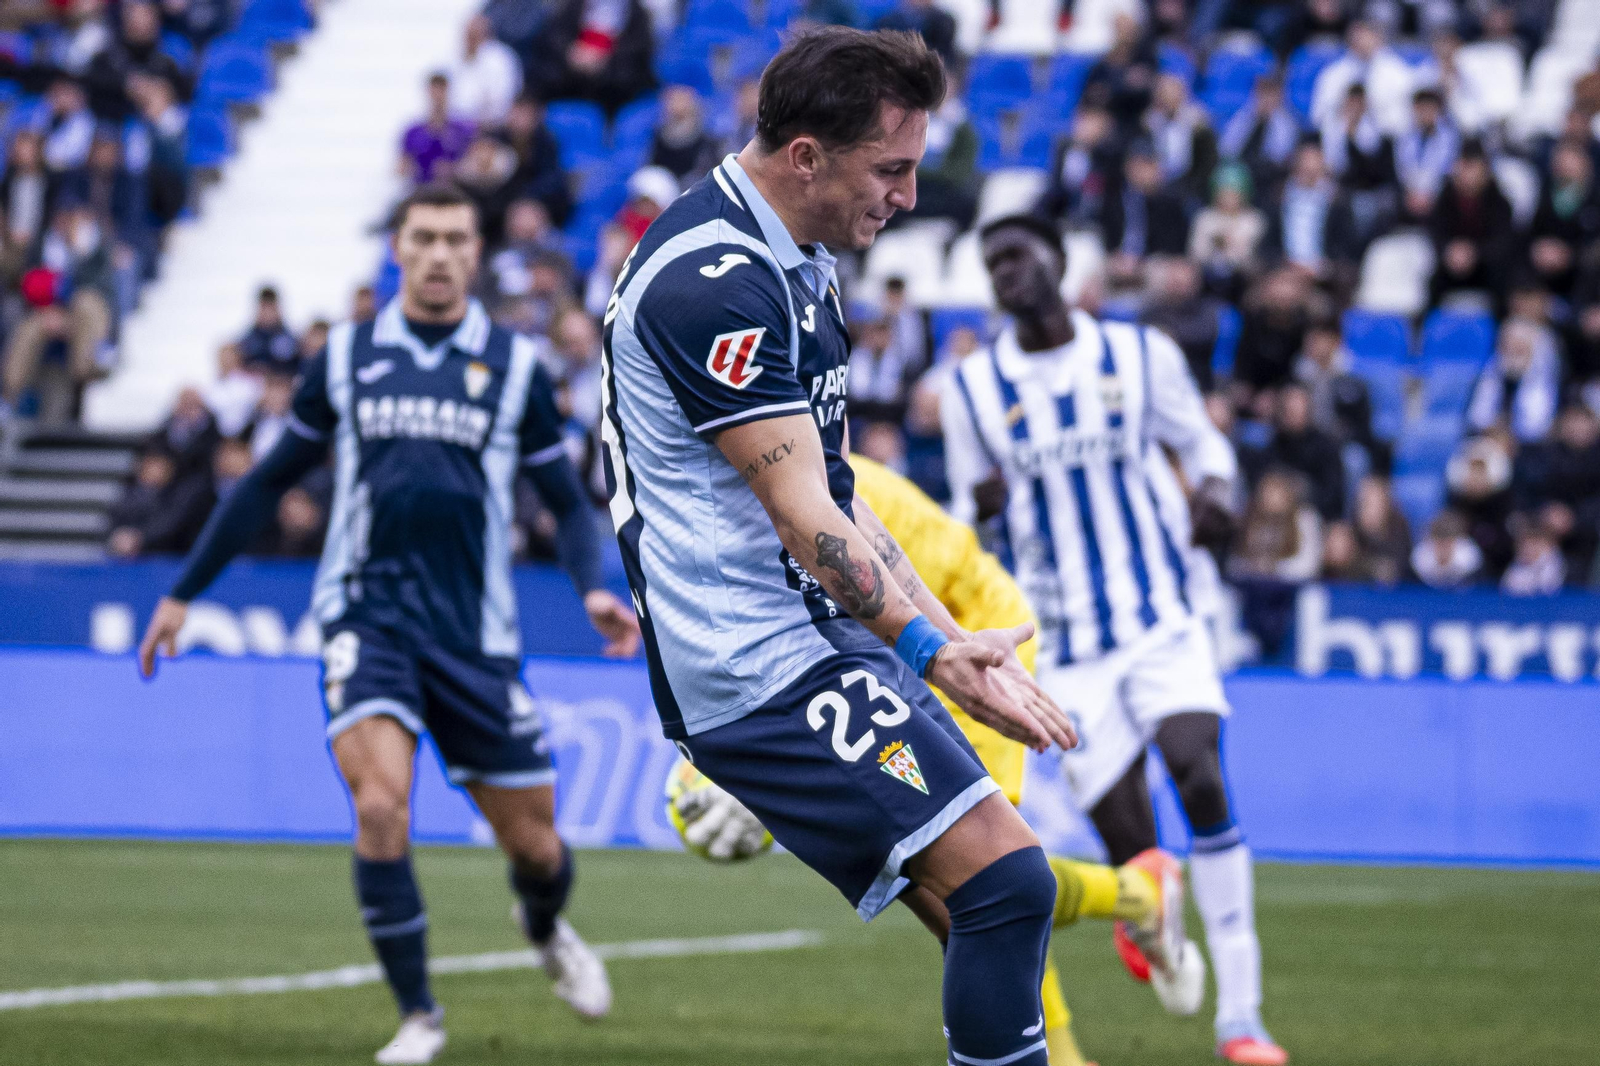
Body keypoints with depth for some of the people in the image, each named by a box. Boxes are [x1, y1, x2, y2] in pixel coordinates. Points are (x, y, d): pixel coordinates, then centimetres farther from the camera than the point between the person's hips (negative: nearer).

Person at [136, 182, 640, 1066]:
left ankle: (544, 928, 43)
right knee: (381, 808, -22)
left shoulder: (514, 365, 5)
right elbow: (271, 479, 17)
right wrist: (185, 589, 18)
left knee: (534, 843, 5)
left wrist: (595, 588, -9)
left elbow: (567, 501, 11)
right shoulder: (346, 357, 7)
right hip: (366, 617, -1)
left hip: (475, 632, 1)